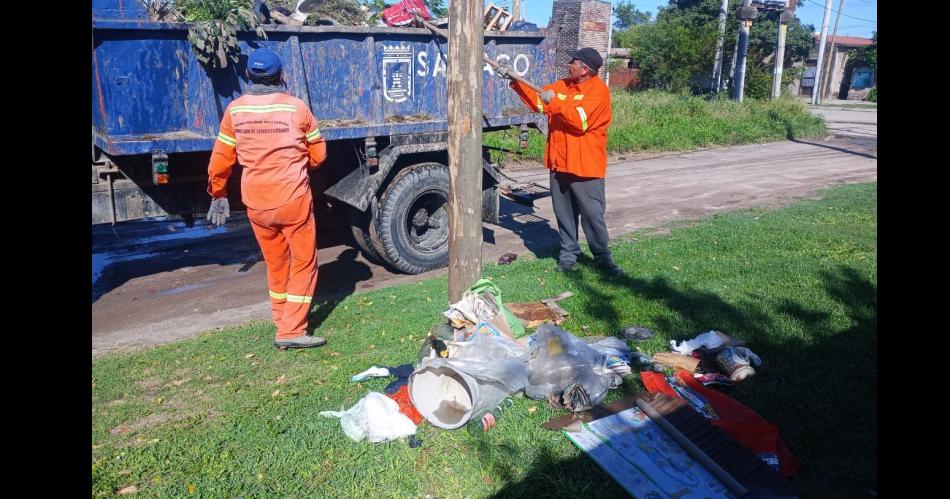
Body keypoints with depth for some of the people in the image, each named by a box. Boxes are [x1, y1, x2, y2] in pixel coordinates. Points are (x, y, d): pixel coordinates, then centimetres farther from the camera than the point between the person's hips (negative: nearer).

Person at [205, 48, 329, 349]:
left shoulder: (235, 110, 1)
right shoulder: (296, 107, -6)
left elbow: (221, 159, 6)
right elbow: (318, 155, 1)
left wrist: (218, 194, 21)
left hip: (255, 203, 4)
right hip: (293, 199, -4)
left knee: (276, 265, 19)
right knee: (304, 264, 8)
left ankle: (284, 323, 32)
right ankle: (291, 331, 3)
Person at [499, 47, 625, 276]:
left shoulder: (598, 91, -12)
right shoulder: (563, 85, 12)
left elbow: (580, 120, -24)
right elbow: (537, 100, 17)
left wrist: (555, 102, -23)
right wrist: (516, 81, 8)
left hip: (585, 166, -7)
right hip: (559, 162, 7)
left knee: (592, 214, -1)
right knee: (564, 212, 13)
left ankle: (602, 257, 11)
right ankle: (569, 252, 25)